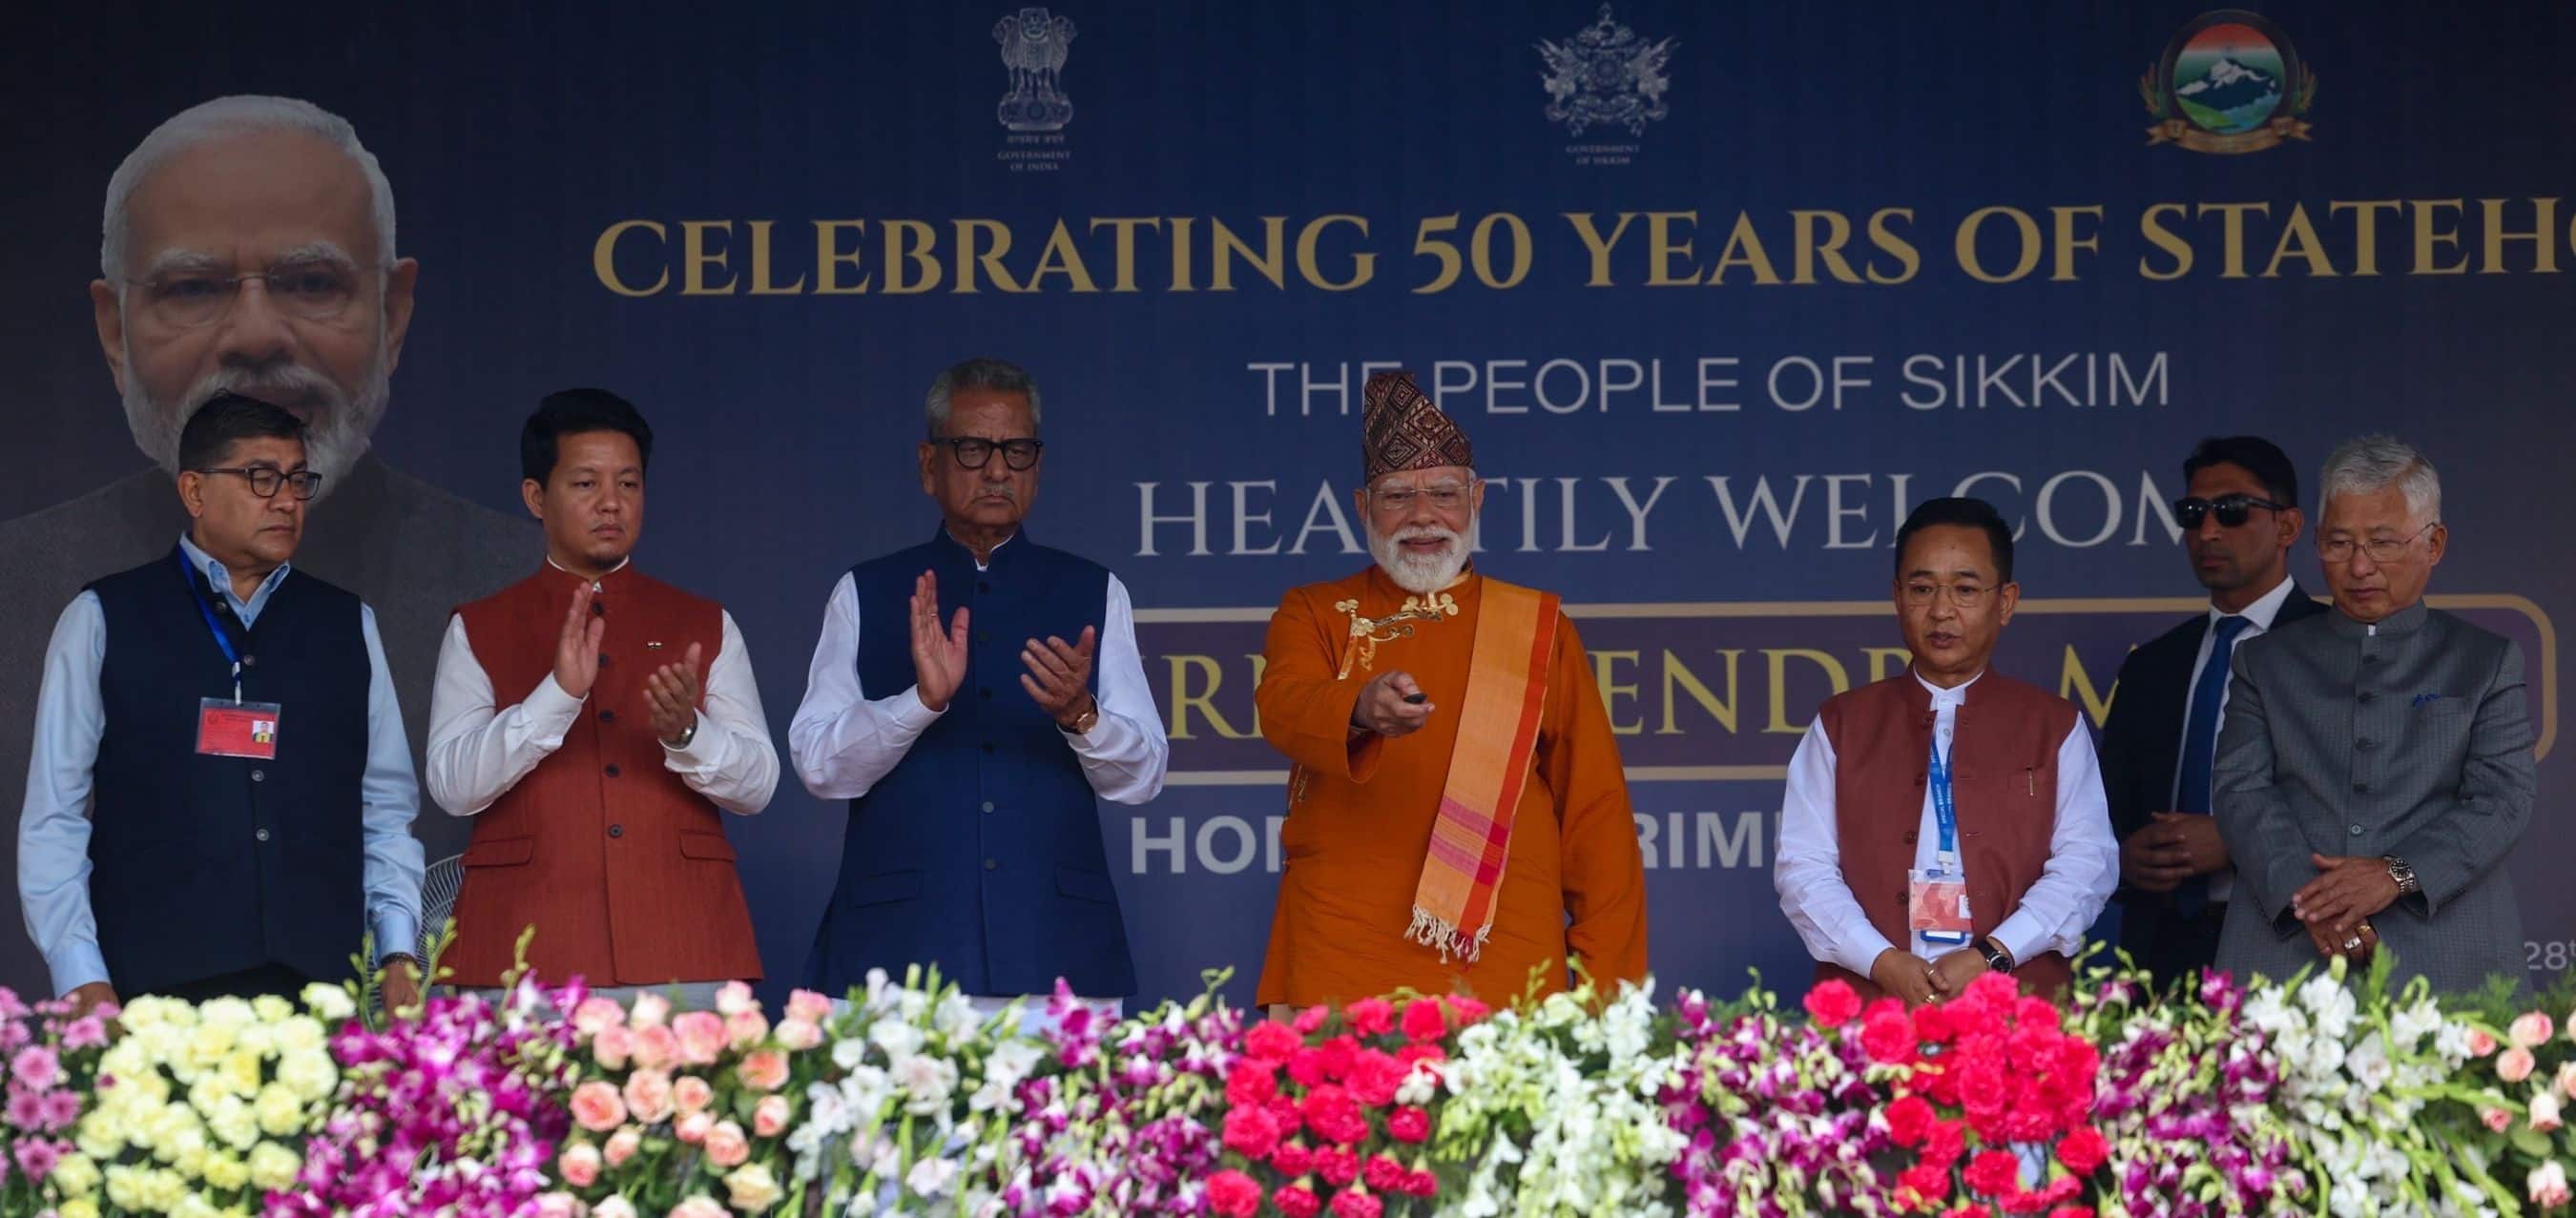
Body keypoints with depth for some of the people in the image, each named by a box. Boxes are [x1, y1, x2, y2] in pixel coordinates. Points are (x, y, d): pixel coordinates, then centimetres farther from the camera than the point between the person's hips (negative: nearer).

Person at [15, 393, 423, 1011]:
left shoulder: (348, 625, 16)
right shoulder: (104, 620, 7)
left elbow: (386, 808, 16)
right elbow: (54, 815, 4)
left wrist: (398, 952, 3)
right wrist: (81, 977, -5)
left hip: (318, 983, 3)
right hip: (157, 988, -2)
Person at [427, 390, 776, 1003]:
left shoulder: (706, 627, 15)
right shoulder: (478, 631, 11)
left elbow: (757, 785, 6)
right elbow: (454, 786, -2)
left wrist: (685, 731, -14)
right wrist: (558, 694, -16)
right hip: (528, 953, -1)